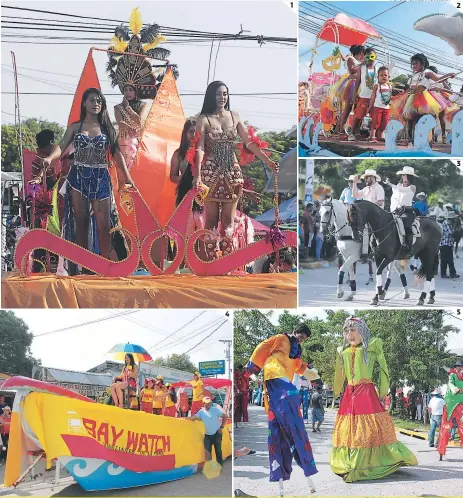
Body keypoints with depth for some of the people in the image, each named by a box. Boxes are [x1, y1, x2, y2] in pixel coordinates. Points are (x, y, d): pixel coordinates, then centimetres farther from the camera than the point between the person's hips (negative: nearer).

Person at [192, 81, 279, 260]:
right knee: (211, 219, -1)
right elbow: (199, 149, -12)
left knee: (228, 220, 5)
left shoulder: (234, 117, 8)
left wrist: (267, 161, -2)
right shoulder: (204, 119, -3)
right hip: (211, 172, -3)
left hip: (232, 172, 3)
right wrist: (197, 175, -25)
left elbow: (249, 142, 7)